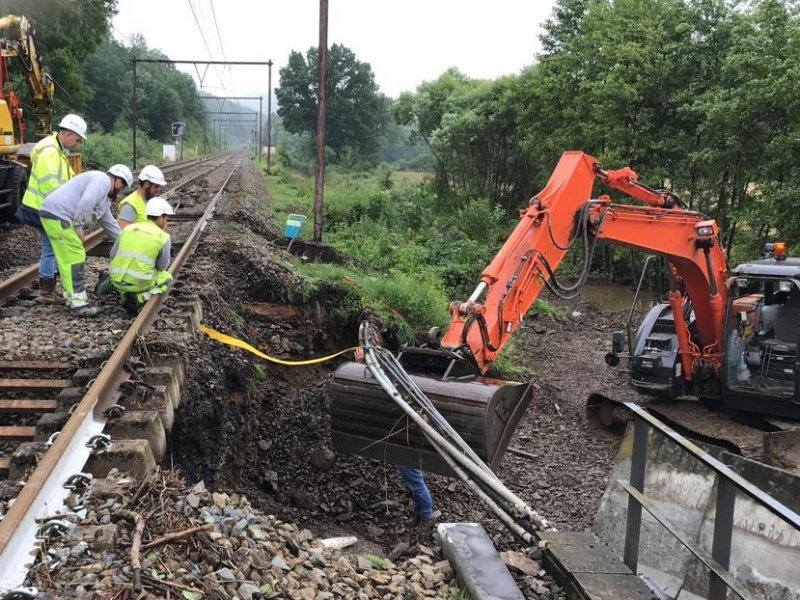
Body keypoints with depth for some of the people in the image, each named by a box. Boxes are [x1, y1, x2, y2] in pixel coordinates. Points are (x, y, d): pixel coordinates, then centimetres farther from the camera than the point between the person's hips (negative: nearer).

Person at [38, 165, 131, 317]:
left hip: (52, 214, 11)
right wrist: (78, 226, -14)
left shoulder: (104, 201, 24)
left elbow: (110, 224, 33)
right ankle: (78, 304, -4)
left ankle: (72, 297, 26)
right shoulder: (102, 180, -6)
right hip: (57, 214, -11)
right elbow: (86, 201, -23)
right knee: (75, 259, -7)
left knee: (67, 259, 17)